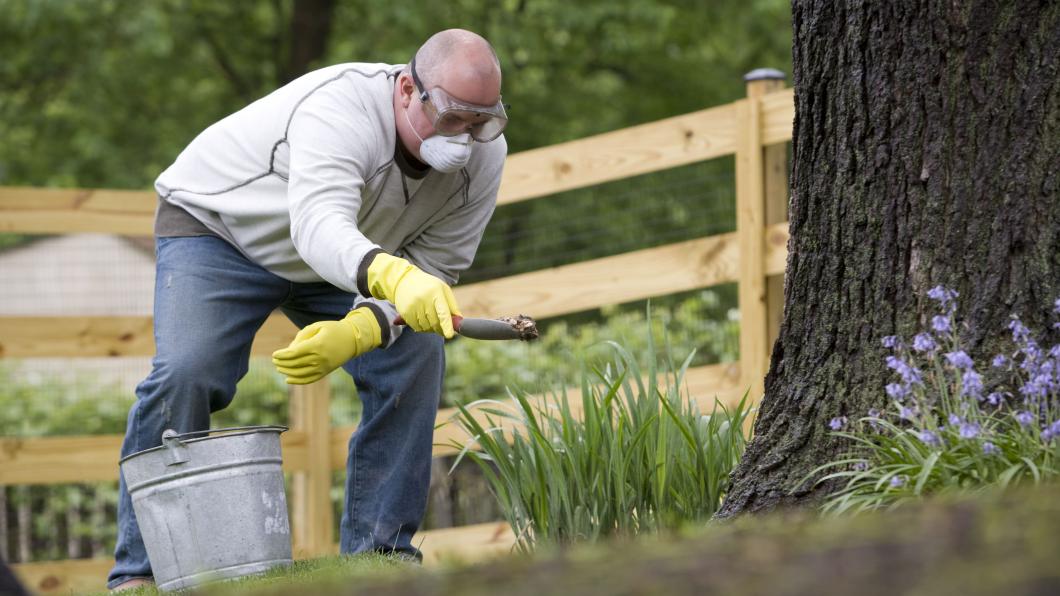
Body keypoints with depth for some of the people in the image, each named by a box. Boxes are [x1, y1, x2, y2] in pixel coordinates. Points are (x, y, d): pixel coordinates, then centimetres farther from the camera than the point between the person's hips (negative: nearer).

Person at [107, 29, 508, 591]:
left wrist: (355, 334, -36)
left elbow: (432, 270, -17)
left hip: (349, 258, 6)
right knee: (184, 372, -25)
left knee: (415, 358, -13)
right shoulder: (340, 107, -39)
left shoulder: (483, 154, -19)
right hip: (217, 226, -6)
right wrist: (394, 277, -75)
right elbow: (318, 228, -54)